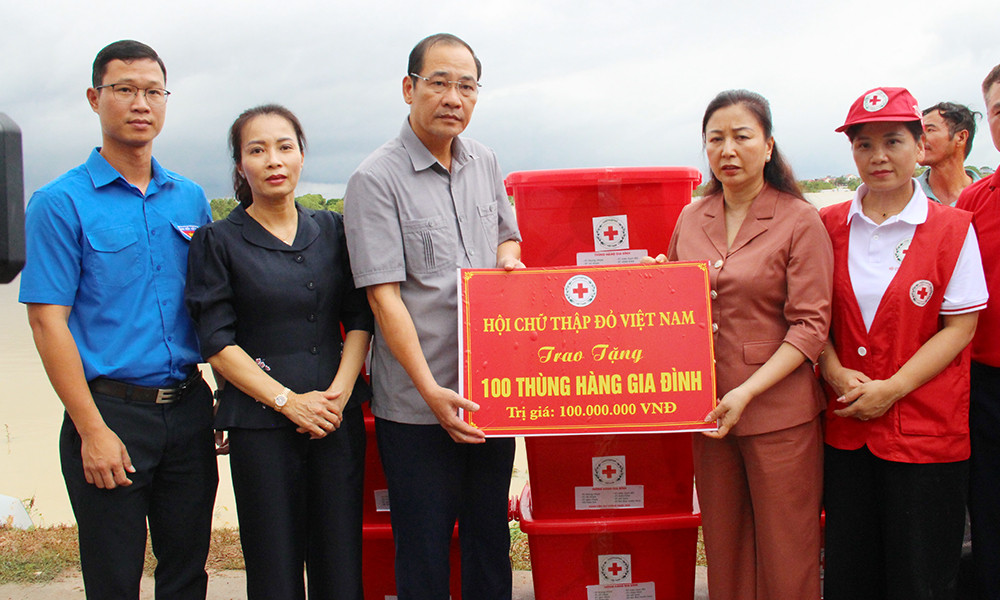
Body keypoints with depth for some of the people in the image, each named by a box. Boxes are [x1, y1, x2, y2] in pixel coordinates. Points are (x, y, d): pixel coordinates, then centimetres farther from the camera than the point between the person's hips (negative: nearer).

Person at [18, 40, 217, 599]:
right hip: (114, 411, -4)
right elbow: (48, 323, -9)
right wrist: (93, 431, -14)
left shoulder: (191, 198, 9)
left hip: (189, 407, 4)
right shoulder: (62, 203, -5)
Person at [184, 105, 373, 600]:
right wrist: (287, 399, -11)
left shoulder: (332, 230, 10)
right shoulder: (219, 241, 0)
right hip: (260, 424, -3)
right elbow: (217, 342, -4)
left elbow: (360, 320, 9)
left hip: (338, 416, 3)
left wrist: (339, 392, -6)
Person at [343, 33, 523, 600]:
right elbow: (384, 295, -15)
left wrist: (508, 260, -1)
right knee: (424, 546, 6)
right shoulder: (376, 180, -11)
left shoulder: (486, 163, 8)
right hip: (418, 402, -5)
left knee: (491, 533, 18)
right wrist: (431, 389, -21)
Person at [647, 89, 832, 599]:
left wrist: (747, 392, -18)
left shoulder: (799, 220, -6)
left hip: (778, 412, -4)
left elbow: (810, 325, -10)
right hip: (708, 408, 5)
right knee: (724, 549, 14)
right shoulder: (691, 218, 9)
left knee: (785, 556, 5)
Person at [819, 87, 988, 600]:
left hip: (925, 431, -2)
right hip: (846, 427, 3)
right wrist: (835, 371, -10)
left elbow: (959, 327, -6)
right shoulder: (829, 226, 5)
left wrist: (890, 389, -15)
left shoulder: (953, 229, -4)